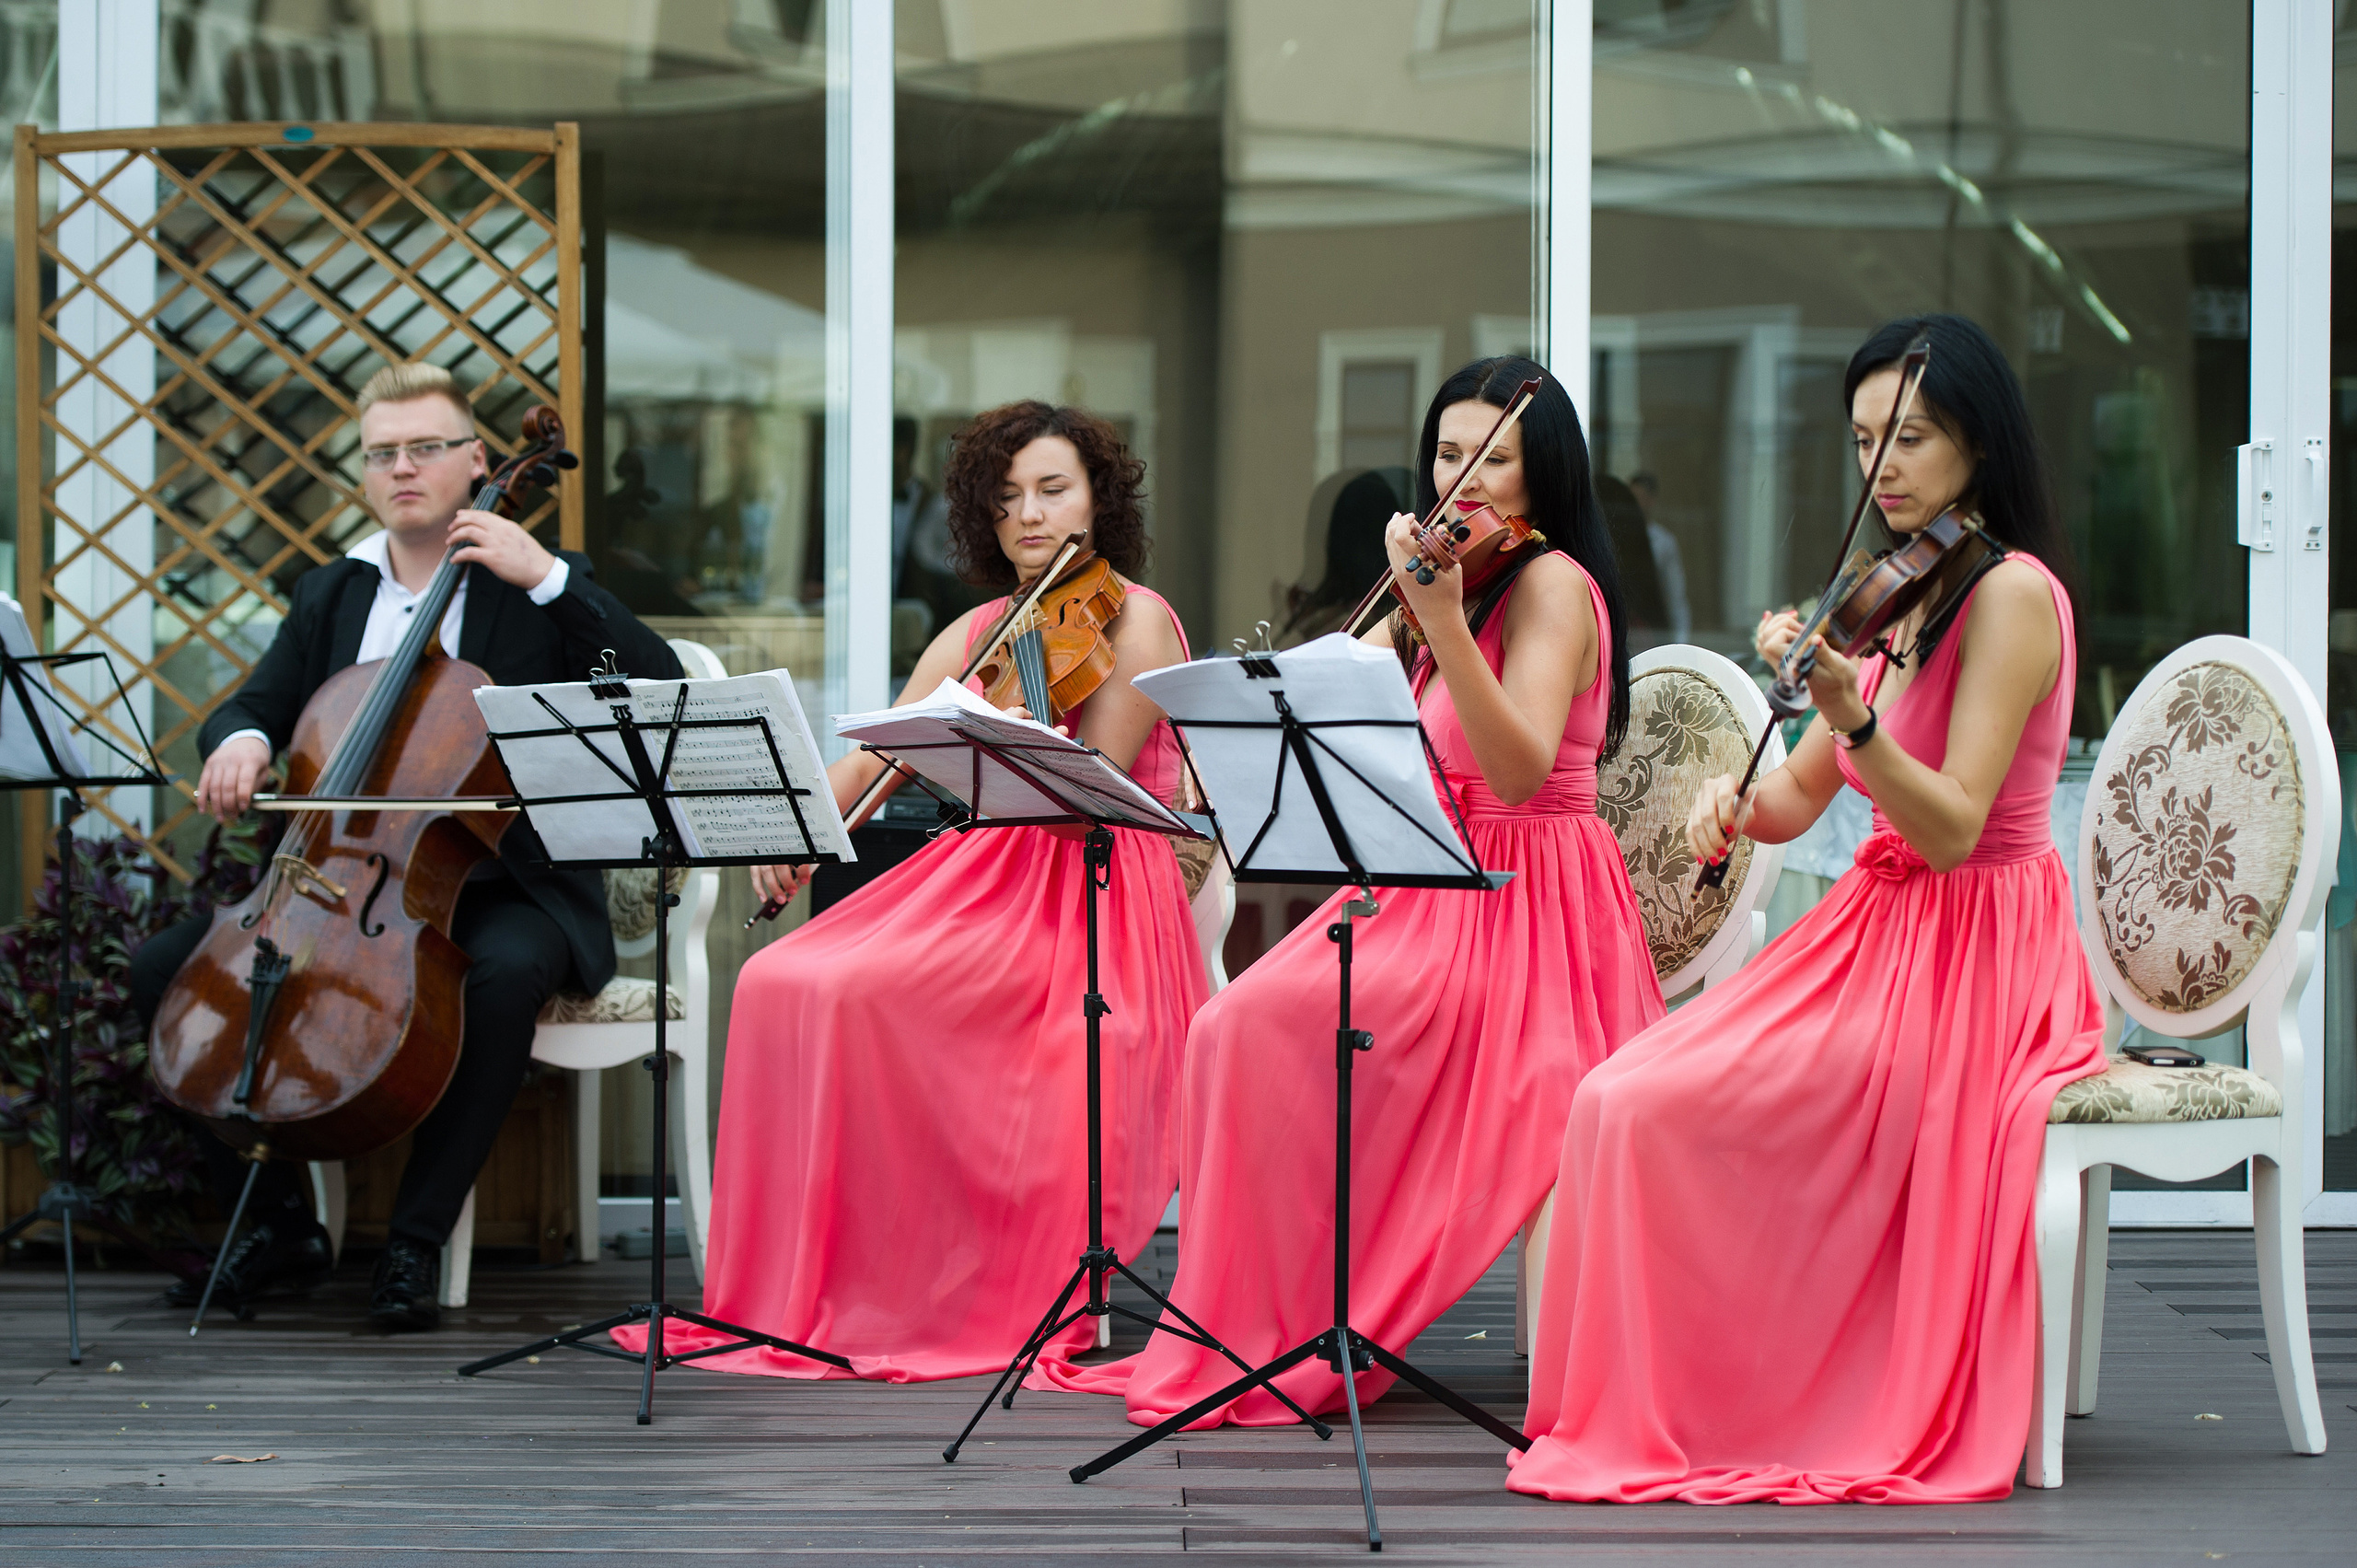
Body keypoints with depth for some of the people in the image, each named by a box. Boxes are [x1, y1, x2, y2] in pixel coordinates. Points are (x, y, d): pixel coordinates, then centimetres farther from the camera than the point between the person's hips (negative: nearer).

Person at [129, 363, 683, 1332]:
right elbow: (256, 705, 15)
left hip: (500, 887, -5)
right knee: (165, 964, -12)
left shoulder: (539, 592, 3)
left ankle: (417, 1242, -28)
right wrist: (240, 742, -11)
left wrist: (545, 577, -18)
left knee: (506, 972, -39)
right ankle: (281, 1231, -4)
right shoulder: (330, 597, 17)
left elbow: (659, 687, -11)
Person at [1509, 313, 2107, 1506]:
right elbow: (1801, 800, 16)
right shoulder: (1909, 595, 15)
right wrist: (1735, 801, -6)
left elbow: (1952, 830, -21)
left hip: (1959, 960, -9)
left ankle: (1674, 1410, -9)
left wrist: (1850, 714, -34)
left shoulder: (2011, 595, -13)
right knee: (1623, 1095, -6)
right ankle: (1638, 1403, -2)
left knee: (1647, 1107, -20)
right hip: (1877, 933, 9)